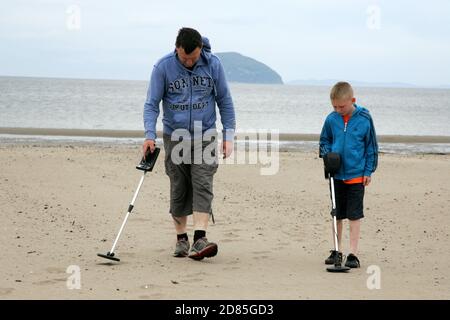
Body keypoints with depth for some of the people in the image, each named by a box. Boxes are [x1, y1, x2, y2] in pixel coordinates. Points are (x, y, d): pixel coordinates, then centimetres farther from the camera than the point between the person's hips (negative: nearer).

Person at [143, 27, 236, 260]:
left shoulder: (213, 64, -5)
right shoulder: (163, 67, -8)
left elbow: (224, 101, 4)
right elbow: (151, 104, -6)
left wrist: (228, 136, -1)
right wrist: (150, 135, -20)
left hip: (205, 136, 0)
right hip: (175, 137, 0)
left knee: (203, 186, -13)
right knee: (178, 190, 5)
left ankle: (200, 239, -20)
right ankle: (181, 239, 16)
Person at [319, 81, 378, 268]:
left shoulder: (364, 119, -8)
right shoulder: (332, 119, -2)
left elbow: (372, 146, 0)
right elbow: (324, 140, 14)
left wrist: (369, 171, -2)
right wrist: (327, 155, -6)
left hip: (356, 175, -3)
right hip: (336, 175, 3)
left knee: (354, 216, -2)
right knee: (337, 215, 12)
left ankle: (353, 254, 2)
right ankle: (336, 251, 23)